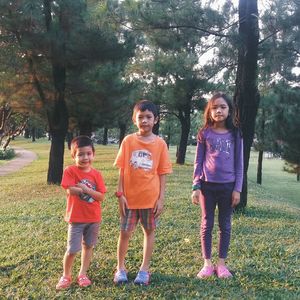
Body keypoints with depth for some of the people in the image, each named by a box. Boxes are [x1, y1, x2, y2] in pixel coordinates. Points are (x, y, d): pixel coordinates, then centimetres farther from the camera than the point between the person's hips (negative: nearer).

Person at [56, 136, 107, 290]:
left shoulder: (96, 174, -3)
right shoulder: (70, 171, -11)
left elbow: (101, 197, -7)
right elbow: (70, 191, -22)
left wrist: (85, 189, -22)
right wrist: (91, 190, -12)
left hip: (94, 218, 4)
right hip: (76, 218, -3)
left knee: (88, 246, 14)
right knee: (72, 250, 0)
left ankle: (82, 274, 29)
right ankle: (66, 276, 21)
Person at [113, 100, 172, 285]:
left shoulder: (160, 143, -3)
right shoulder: (128, 141, -2)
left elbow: (162, 173, -1)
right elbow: (122, 170, 0)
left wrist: (161, 198, -4)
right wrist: (120, 194, -5)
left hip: (151, 198, 0)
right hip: (130, 197, 0)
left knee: (149, 231, 11)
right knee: (125, 232, 6)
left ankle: (145, 268, 25)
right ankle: (121, 267, 23)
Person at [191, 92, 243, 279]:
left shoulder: (235, 134, 1)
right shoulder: (204, 134, 0)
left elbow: (239, 163, 2)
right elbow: (198, 162, 2)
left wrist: (237, 188, -3)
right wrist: (196, 187, -5)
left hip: (228, 186, 1)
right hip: (208, 186, 0)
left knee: (225, 225, 9)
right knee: (207, 224, 7)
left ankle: (221, 263, 20)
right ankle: (207, 263, 17)